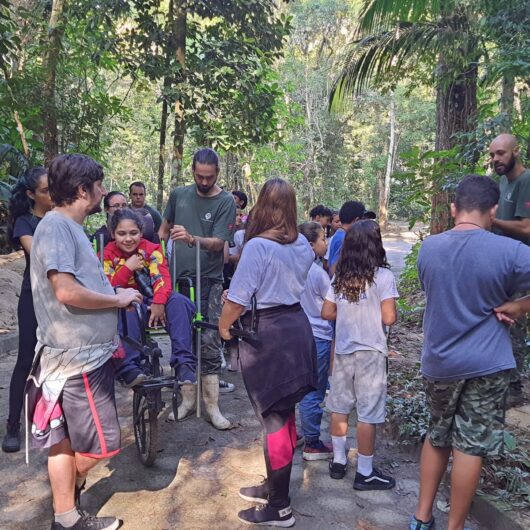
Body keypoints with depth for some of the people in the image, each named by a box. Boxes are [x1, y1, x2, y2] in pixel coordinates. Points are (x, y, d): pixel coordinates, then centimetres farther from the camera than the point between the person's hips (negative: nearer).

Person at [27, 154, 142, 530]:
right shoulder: (55, 225, -17)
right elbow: (66, 291, -25)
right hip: (78, 358, -10)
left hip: (86, 353, 10)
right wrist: (119, 299, -14)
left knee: (66, 440, 16)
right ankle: (71, 487, 29)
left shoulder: (70, 227, 14)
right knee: (101, 443, 2)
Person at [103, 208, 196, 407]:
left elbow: (162, 278, -14)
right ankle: (129, 370, -39)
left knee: (179, 301, -31)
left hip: (153, 303, 1)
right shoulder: (107, 254, 0)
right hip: (125, 305, -1)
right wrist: (127, 268, -20)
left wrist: (159, 303, -33)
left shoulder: (152, 249, 0)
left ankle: (184, 367, -37)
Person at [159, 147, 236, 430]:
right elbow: (164, 228, 19)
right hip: (177, 278, 4)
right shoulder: (179, 194, 6)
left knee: (209, 343, -3)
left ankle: (212, 405, 6)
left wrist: (192, 239, -32)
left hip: (208, 281, -3)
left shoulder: (226, 201, -6)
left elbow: (218, 243, -15)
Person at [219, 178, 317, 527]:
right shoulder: (303, 244, 6)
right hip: (297, 327, 8)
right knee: (285, 414, 18)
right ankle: (276, 487, 36)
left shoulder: (257, 245, -17)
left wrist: (224, 327, 0)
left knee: (273, 418, 2)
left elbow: (237, 299, -17)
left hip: (266, 335, -8)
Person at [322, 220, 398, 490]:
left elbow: (327, 313, 5)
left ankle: (338, 461, 28)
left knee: (339, 407, 16)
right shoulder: (383, 276, -12)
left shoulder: (339, 277, 2)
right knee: (367, 413, 5)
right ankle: (365, 473, 15)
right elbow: (389, 318, -15)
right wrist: (373, 311, 5)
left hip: (343, 350, 5)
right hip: (370, 352, -5)